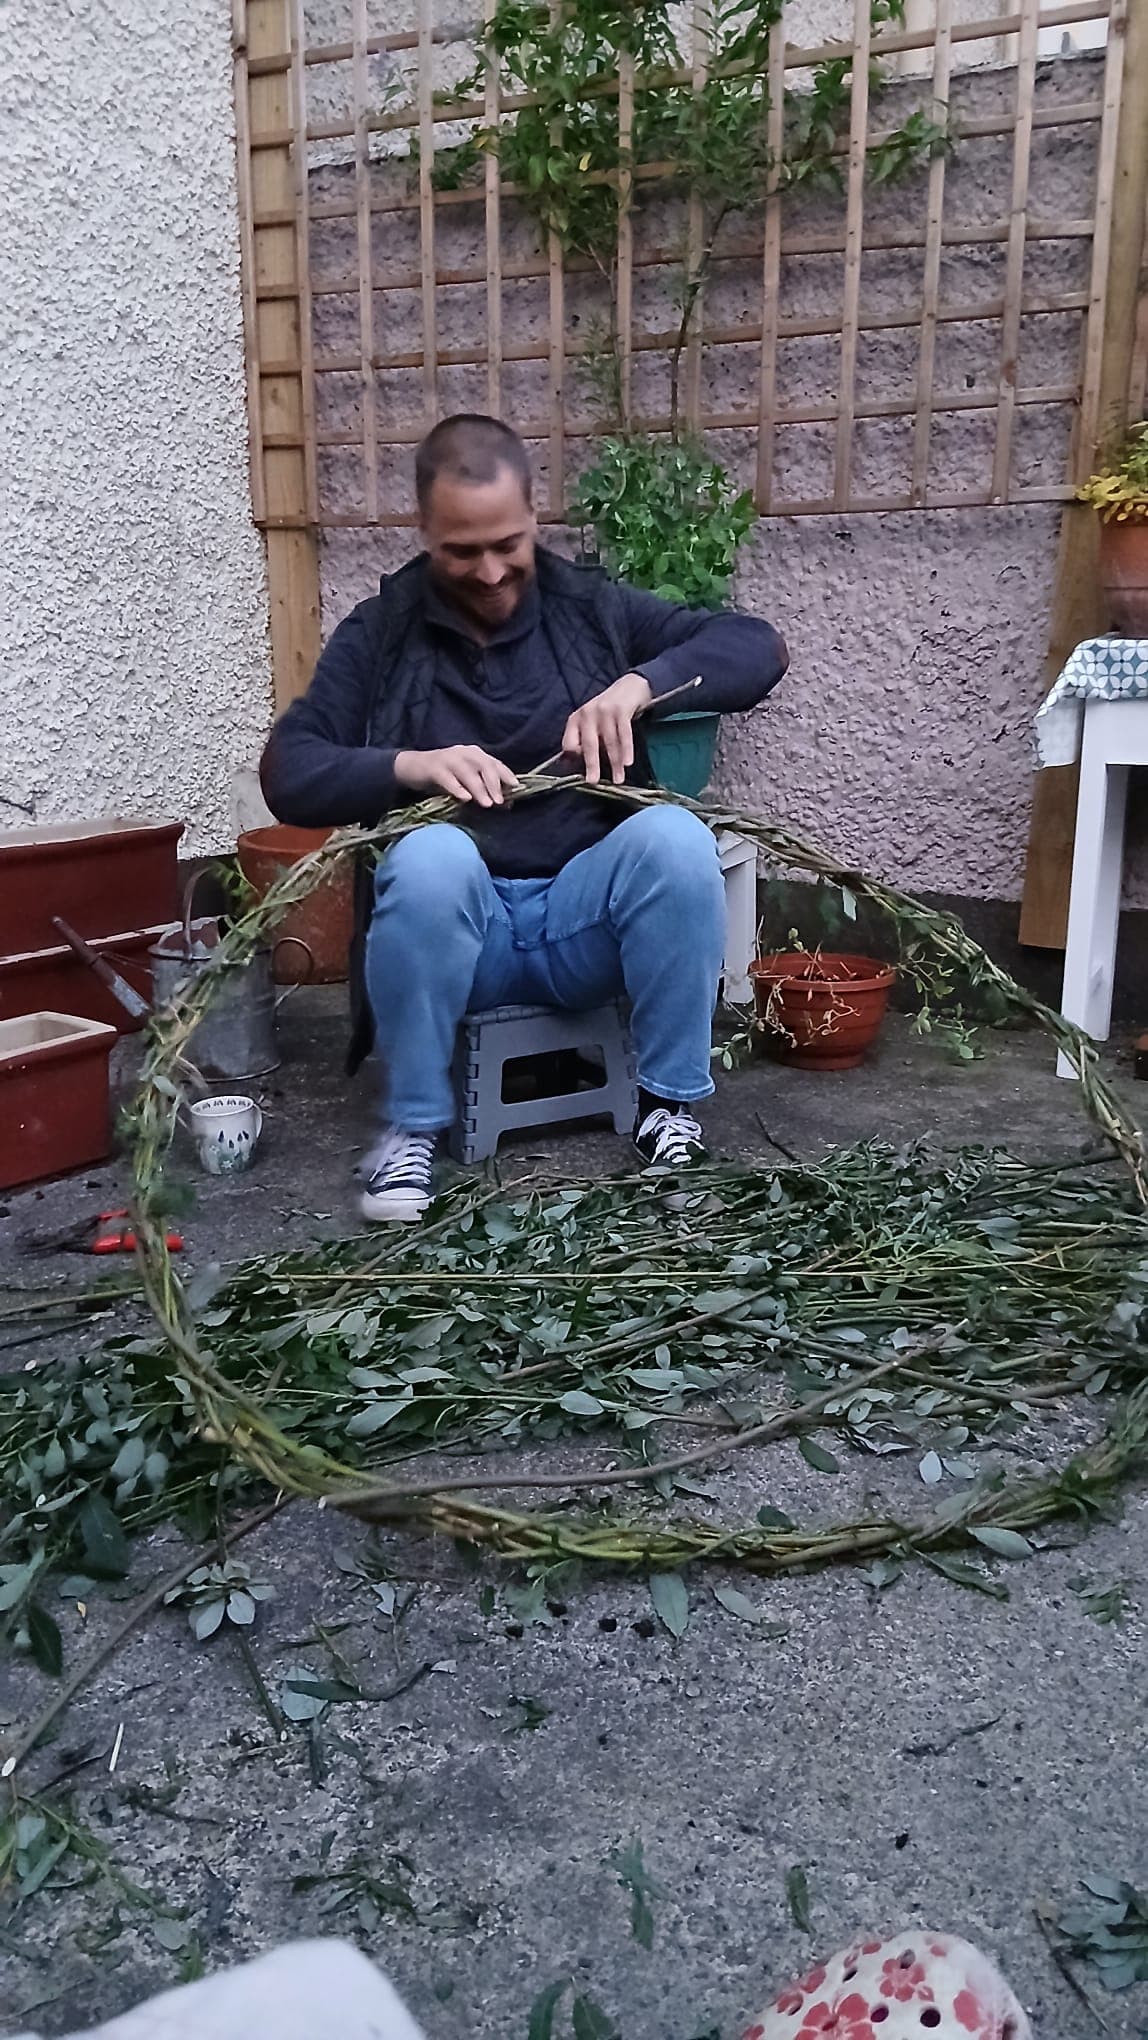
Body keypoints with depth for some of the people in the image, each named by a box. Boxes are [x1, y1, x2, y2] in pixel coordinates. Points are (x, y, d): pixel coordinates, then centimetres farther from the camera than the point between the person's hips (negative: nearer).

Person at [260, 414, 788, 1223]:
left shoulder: (593, 608, 8)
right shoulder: (379, 634, 6)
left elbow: (759, 646, 1)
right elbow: (288, 773, -3)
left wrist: (639, 684, -16)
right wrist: (408, 765, -21)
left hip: (587, 915, 1)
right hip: (457, 922, -1)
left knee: (675, 838, -28)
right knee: (429, 858, -34)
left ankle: (671, 1105, -11)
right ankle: (414, 1127, -15)